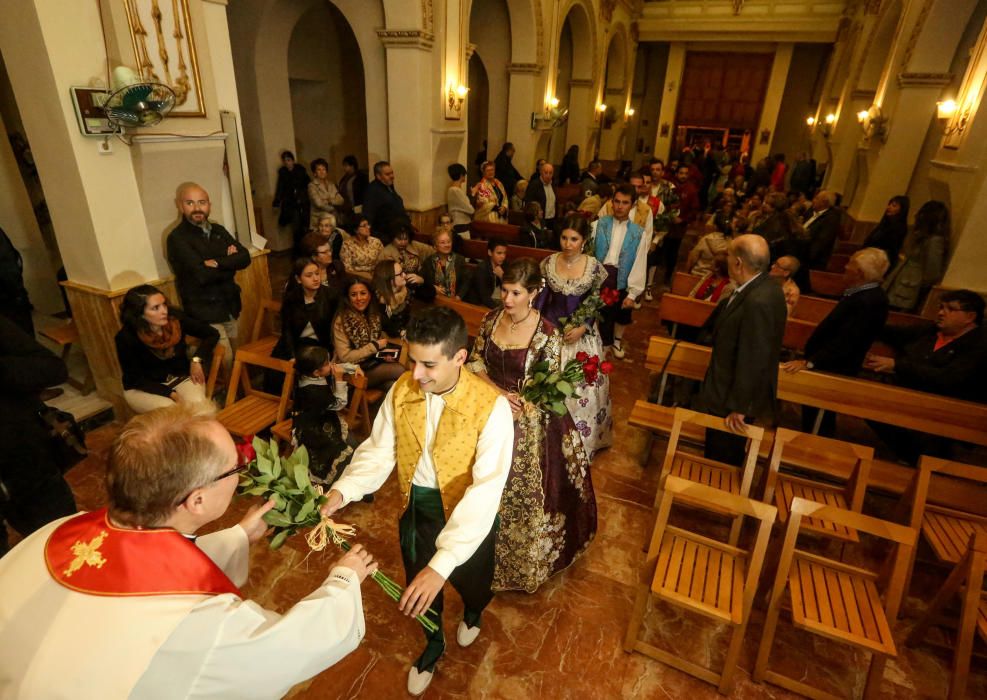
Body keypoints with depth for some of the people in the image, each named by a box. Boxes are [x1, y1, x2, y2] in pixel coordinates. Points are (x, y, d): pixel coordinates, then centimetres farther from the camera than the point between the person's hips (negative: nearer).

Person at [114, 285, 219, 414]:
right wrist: (171, 393, -23)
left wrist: (197, 360, -15)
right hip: (142, 388, -2)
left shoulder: (175, 318, -15)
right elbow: (136, 379, -13)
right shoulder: (126, 337, -20)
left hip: (180, 377, 2)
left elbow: (212, 334, -1)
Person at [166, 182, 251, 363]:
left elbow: (244, 257, -4)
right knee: (226, 360, -5)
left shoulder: (218, 230, 8)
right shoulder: (177, 238, -12)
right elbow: (202, 274, -22)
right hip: (205, 312, -6)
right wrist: (230, 264, -8)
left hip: (230, 306, 6)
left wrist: (218, 263, -19)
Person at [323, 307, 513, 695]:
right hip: (415, 505, 3)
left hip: (467, 513, -3)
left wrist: (442, 563, -43)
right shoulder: (401, 390, -16)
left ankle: (473, 612, 66)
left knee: (469, 577, 27)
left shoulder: (491, 406, -32)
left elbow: (487, 489, -37)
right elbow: (378, 450, -12)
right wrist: (342, 491, -33)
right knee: (419, 584, 25)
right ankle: (433, 643, 59)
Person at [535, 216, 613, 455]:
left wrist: (582, 328, -16)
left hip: (583, 333, -2)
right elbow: (541, 296, 2)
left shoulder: (594, 267, -11)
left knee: (582, 387, 6)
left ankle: (582, 442, 28)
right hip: (552, 329, 2)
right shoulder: (548, 263, -5)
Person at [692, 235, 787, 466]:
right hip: (731, 386, 9)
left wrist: (739, 406, -23)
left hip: (733, 396, -9)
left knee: (721, 457, 12)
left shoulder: (759, 301, -33)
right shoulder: (759, 287, -4)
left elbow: (753, 360, -29)